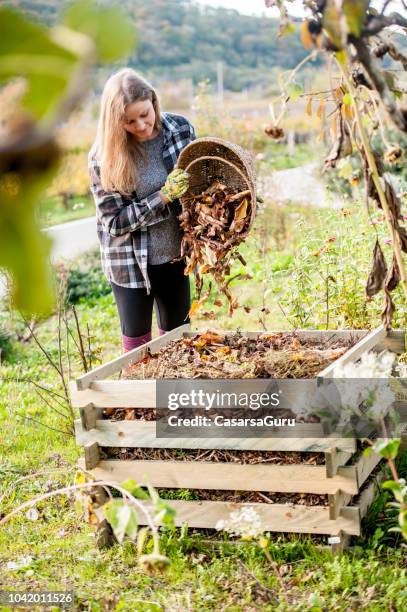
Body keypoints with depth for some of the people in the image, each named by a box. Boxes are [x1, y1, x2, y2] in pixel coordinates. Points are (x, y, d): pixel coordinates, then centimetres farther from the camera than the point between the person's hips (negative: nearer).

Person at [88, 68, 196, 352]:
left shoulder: (180, 127, -8)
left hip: (175, 255, 3)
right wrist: (164, 196, -23)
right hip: (131, 262, -3)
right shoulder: (103, 157, -17)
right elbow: (115, 222, -15)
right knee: (137, 341, 10)